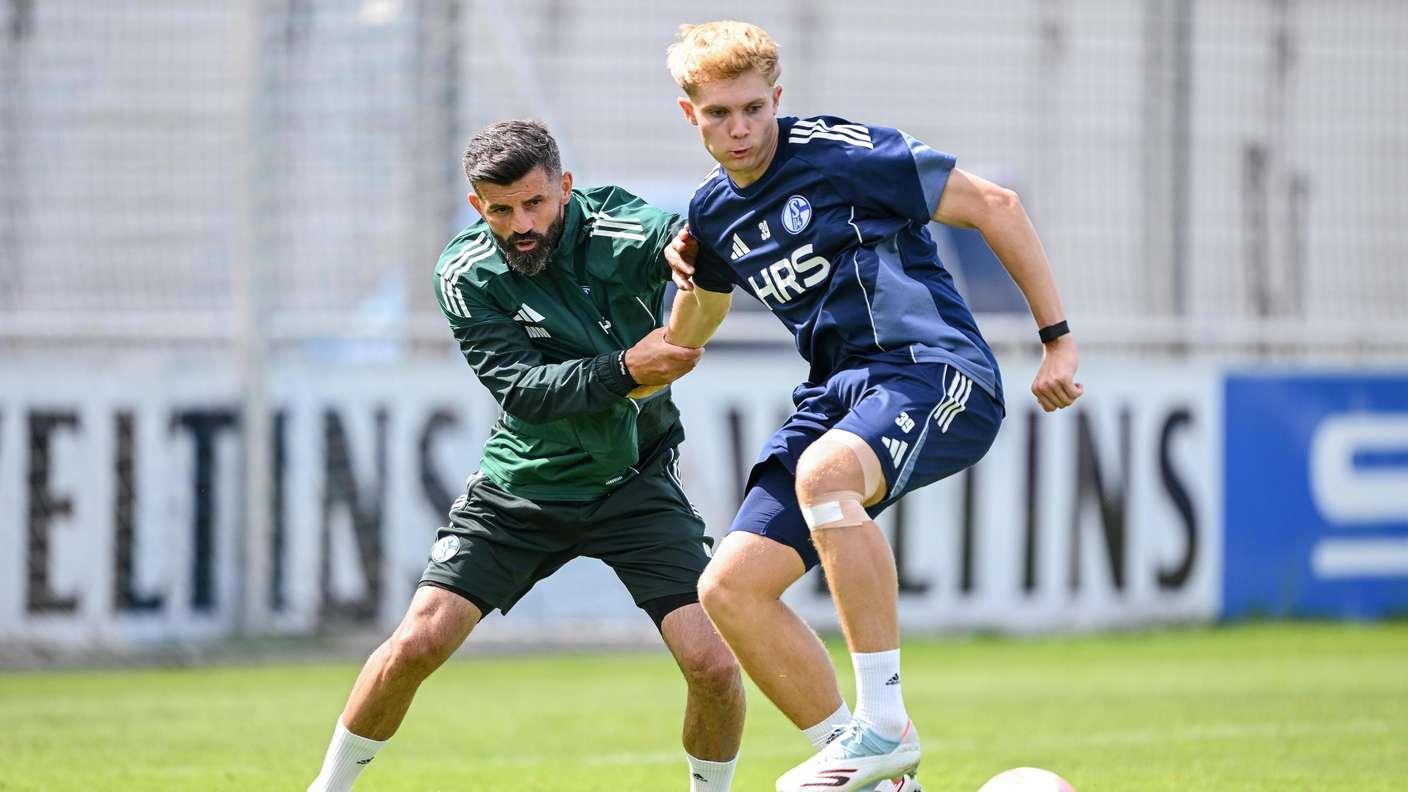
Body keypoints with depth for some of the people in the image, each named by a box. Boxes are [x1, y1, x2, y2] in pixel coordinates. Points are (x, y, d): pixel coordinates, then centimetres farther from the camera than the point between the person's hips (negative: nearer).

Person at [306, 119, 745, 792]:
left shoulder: (612, 226, -18)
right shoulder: (465, 275, -14)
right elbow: (520, 388, -21)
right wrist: (624, 369, -35)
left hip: (634, 480, -1)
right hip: (522, 481, 1)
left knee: (713, 663, -15)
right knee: (417, 643, -9)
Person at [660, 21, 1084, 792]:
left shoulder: (838, 152, -8)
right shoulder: (713, 213, 14)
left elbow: (993, 205, -5)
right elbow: (682, 340, 31)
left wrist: (1057, 338, -6)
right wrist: (687, 276, 8)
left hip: (935, 372, -8)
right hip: (837, 395, 8)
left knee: (821, 473, -39)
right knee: (729, 589, -5)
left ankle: (885, 723, -33)